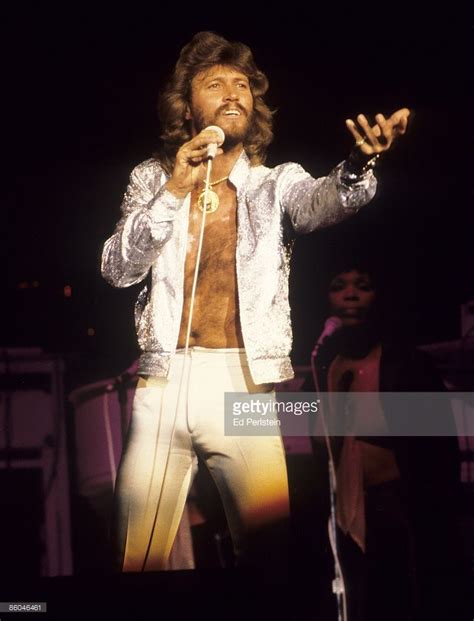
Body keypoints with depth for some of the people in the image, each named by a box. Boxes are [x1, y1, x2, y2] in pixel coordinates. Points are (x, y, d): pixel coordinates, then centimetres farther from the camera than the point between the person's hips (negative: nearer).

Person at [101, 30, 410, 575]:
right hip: (162, 386, 0)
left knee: (269, 552, -5)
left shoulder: (277, 183, 9)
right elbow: (117, 270, -1)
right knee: (136, 560, -2)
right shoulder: (152, 180, 11)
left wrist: (358, 166, -38)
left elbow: (319, 202, -15)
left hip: (242, 389, 0)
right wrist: (173, 192, -12)